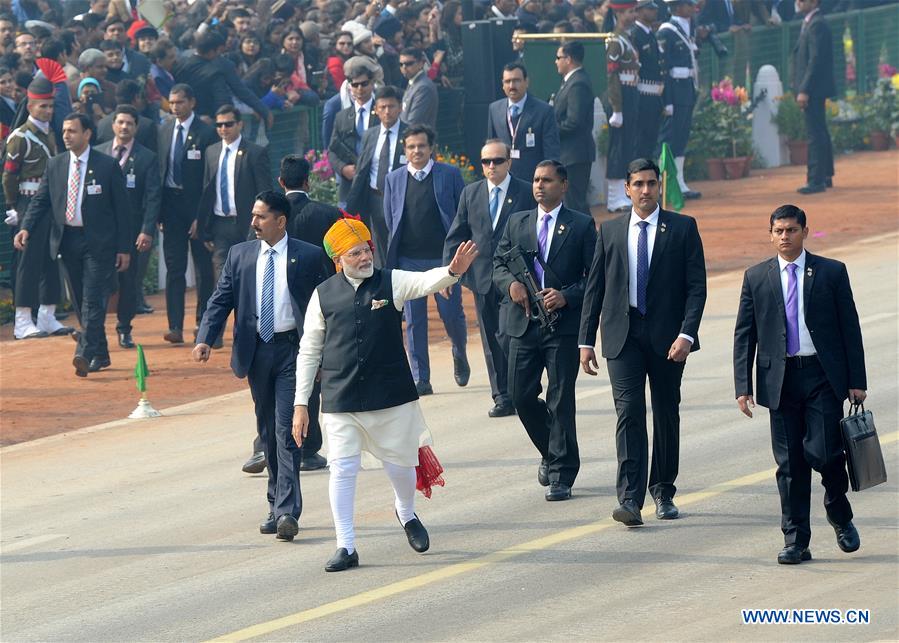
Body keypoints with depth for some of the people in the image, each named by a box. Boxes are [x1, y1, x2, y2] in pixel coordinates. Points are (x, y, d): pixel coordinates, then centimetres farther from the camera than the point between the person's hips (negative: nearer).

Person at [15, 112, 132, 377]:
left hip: (98, 241, -5)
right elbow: (40, 200, 6)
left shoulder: (107, 166, -4)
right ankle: (100, 355, 20)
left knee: (93, 299, -13)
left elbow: (122, 208, -2)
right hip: (67, 240, 5)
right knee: (81, 302, 10)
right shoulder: (55, 165, 8)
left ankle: (85, 354, -22)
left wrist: (124, 248, -4)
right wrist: (26, 228, -12)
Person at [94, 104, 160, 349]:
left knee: (128, 278, 4)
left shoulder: (147, 158, 1)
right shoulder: (97, 153, 7)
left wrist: (147, 231, -13)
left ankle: (124, 329, 17)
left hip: (130, 228, -1)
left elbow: (153, 197, -4)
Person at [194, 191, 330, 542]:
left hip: (292, 350, -4)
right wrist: (205, 339, -11)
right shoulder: (240, 256, 8)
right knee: (268, 432, 11)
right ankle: (277, 507, 20)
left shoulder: (309, 257, -2)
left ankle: (287, 512, -17)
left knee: (287, 430, -12)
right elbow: (221, 300, 5)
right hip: (257, 351, 4)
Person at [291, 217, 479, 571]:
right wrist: (301, 403, 4)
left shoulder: (391, 283, -1)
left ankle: (407, 514, 42)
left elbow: (426, 281, -20)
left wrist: (452, 271, -43)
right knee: (343, 469, -3)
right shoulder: (324, 295, 0)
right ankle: (346, 548, 5)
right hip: (340, 401, 0)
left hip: (391, 396, 0)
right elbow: (309, 351, 6)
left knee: (400, 464, 10)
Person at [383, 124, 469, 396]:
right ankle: (420, 379, 5)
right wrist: (392, 259, 6)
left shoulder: (450, 175, 2)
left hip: (443, 258, -1)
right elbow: (390, 221, 11)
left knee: (452, 314, 1)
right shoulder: (394, 179, 7)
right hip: (408, 261, 2)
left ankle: (460, 356, 32)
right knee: (414, 321, 0)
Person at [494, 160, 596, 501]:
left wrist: (566, 296, -16)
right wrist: (510, 284, -7)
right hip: (523, 323, 4)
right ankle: (550, 452, 29)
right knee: (521, 396, 4)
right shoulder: (516, 223, 13)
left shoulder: (581, 225, 1)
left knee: (560, 401, -3)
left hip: (563, 323, -4)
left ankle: (560, 476, 3)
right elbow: (498, 263, 14)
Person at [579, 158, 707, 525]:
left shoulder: (682, 228, 2)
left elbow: (696, 285, -3)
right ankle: (630, 499, -18)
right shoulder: (610, 231, 8)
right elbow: (595, 288, 10)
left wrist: (686, 333, -15)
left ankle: (663, 492, 26)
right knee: (629, 412, -11)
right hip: (623, 335, 0)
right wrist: (586, 340, 5)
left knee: (667, 413, 10)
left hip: (667, 336, 0)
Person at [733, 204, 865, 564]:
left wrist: (856, 382, 0)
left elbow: (850, 328, 5)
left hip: (823, 376, -2)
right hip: (780, 379, 2)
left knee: (824, 452, -10)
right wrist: (743, 386, 0)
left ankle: (840, 515, 18)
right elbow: (744, 335, 8)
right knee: (789, 463, 1)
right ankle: (796, 541, 6)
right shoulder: (756, 277, 8)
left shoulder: (832, 273, 4)